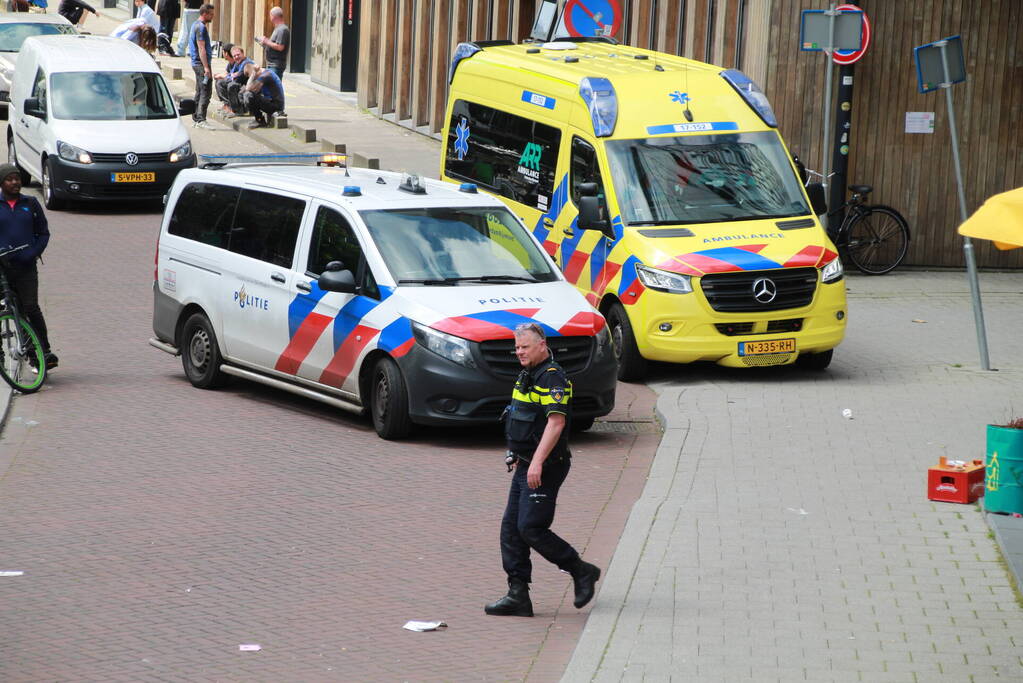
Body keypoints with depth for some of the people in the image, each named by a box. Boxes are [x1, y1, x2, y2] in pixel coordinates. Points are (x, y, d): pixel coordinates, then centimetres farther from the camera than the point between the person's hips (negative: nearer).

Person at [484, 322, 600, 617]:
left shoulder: (552, 378, -16)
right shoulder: (528, 376, 16)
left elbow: (556, 422, -25)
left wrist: (537, 461, -30)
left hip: (545, 468, -10)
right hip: (526, 466, 10)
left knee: (531, 528, -12)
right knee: (511, 527, 5)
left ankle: (581, 572, 4)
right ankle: (518, 595, 6)